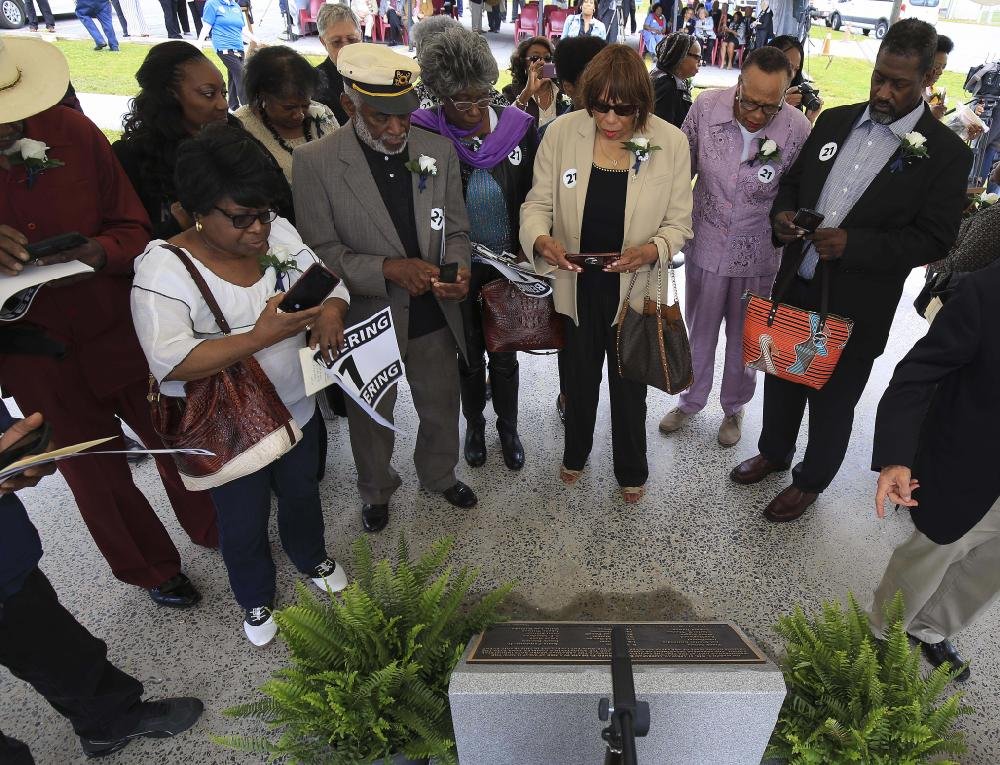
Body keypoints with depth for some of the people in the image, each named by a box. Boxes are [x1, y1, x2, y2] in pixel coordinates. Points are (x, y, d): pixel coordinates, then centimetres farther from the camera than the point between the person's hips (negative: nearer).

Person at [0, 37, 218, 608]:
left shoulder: (72, 131, -11)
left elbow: (134, 230, -5)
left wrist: (96, 252, -26)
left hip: (124, 336, 0)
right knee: (98, 477, 17)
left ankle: (214, 530, 46)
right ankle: (153, 569, 43)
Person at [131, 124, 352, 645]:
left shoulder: (279, 233, -6)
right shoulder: (164, 268, -23)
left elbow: (329, 284, 0)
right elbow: (170, 362, -32)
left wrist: (331, 312, -24)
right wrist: (263, 335, -38)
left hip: (296, 410, 5)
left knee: (303, 492, 26)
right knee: (243, 520, 17)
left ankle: (311, 558, 57)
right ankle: (256, 599, 47)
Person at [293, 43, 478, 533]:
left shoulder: (439, 150, -4)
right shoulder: (315, 162, -15)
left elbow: (455, 230, 3)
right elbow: (321, 251, -14)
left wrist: (458, 270, -18)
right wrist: (388, 268, -28)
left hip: (434, 316, 3)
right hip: (367, 319, -3)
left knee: (442, 408, 22)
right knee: (371, 418, 20)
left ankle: (440, 475, 52)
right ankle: (376, 491, 49)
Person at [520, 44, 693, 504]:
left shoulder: (671, 142, -12)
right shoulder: (562, 132, -10)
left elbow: (679, 223, -6)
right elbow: (538, 202, -4)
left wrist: (652, 250, -28)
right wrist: (540, 239, -26)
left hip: (634, 289, -1)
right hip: (576, 286, 1)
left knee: (629, 387, 18)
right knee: (578, 380, 22)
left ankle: (631, 472, 44)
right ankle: (575, 454, 51)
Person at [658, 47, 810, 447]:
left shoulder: (798, 129, -18)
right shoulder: (706, 106, -15)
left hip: (758, 254, -1)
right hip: (706, 245, 1)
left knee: (744, 338, 17)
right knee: (700, 332, 19)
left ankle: (734, 407, 42)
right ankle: (691, 400, 42)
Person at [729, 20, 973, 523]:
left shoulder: (945, 153, -10)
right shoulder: (834, 121, 3)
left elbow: (933, 240, -12)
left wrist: (852, 245, -25)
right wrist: (782, 214, -11)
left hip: (856, 308, -4)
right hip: (794, 288, 4)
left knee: (833, 401, 14)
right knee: (782, 380, 21)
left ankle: (810, 481, 37)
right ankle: (773, 451, 47)